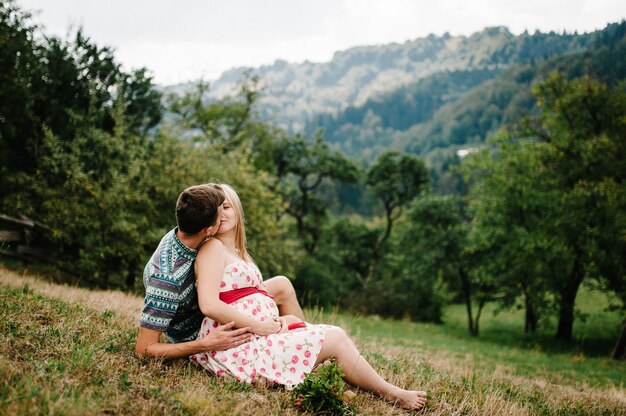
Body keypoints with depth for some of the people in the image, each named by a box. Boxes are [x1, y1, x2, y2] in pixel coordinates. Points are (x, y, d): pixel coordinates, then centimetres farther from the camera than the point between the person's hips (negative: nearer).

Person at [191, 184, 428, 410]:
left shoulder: (238, 253, 22)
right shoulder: (212, 248, -7)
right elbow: (209, 305, -20)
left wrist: (278, 321, -3)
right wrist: (258, 326, -17)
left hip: (254, 338, 9)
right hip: (237, 347, -9)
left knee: (335, 333, 4)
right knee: (335, 340, -7)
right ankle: (392, 395, 7)